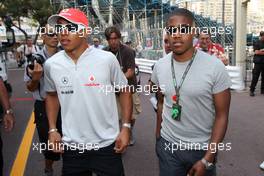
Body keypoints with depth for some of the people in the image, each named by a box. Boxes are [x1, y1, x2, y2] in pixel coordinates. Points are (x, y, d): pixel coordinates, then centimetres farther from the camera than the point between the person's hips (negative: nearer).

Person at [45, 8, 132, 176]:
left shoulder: (107, 59, -11)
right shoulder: (51, 64, -3)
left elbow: (124, 91, 0)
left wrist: (126, 127, -5)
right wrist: (52, 130, 7)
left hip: (107, 145, -2)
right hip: (71, 147, 3)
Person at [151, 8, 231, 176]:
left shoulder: (215, 67, -16)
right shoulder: (159, 66, -3)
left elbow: (222, 115, -12)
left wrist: (207, 159, -14)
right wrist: (158, 136, 13)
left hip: (202, 148, -2)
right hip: (167, 145, 3)